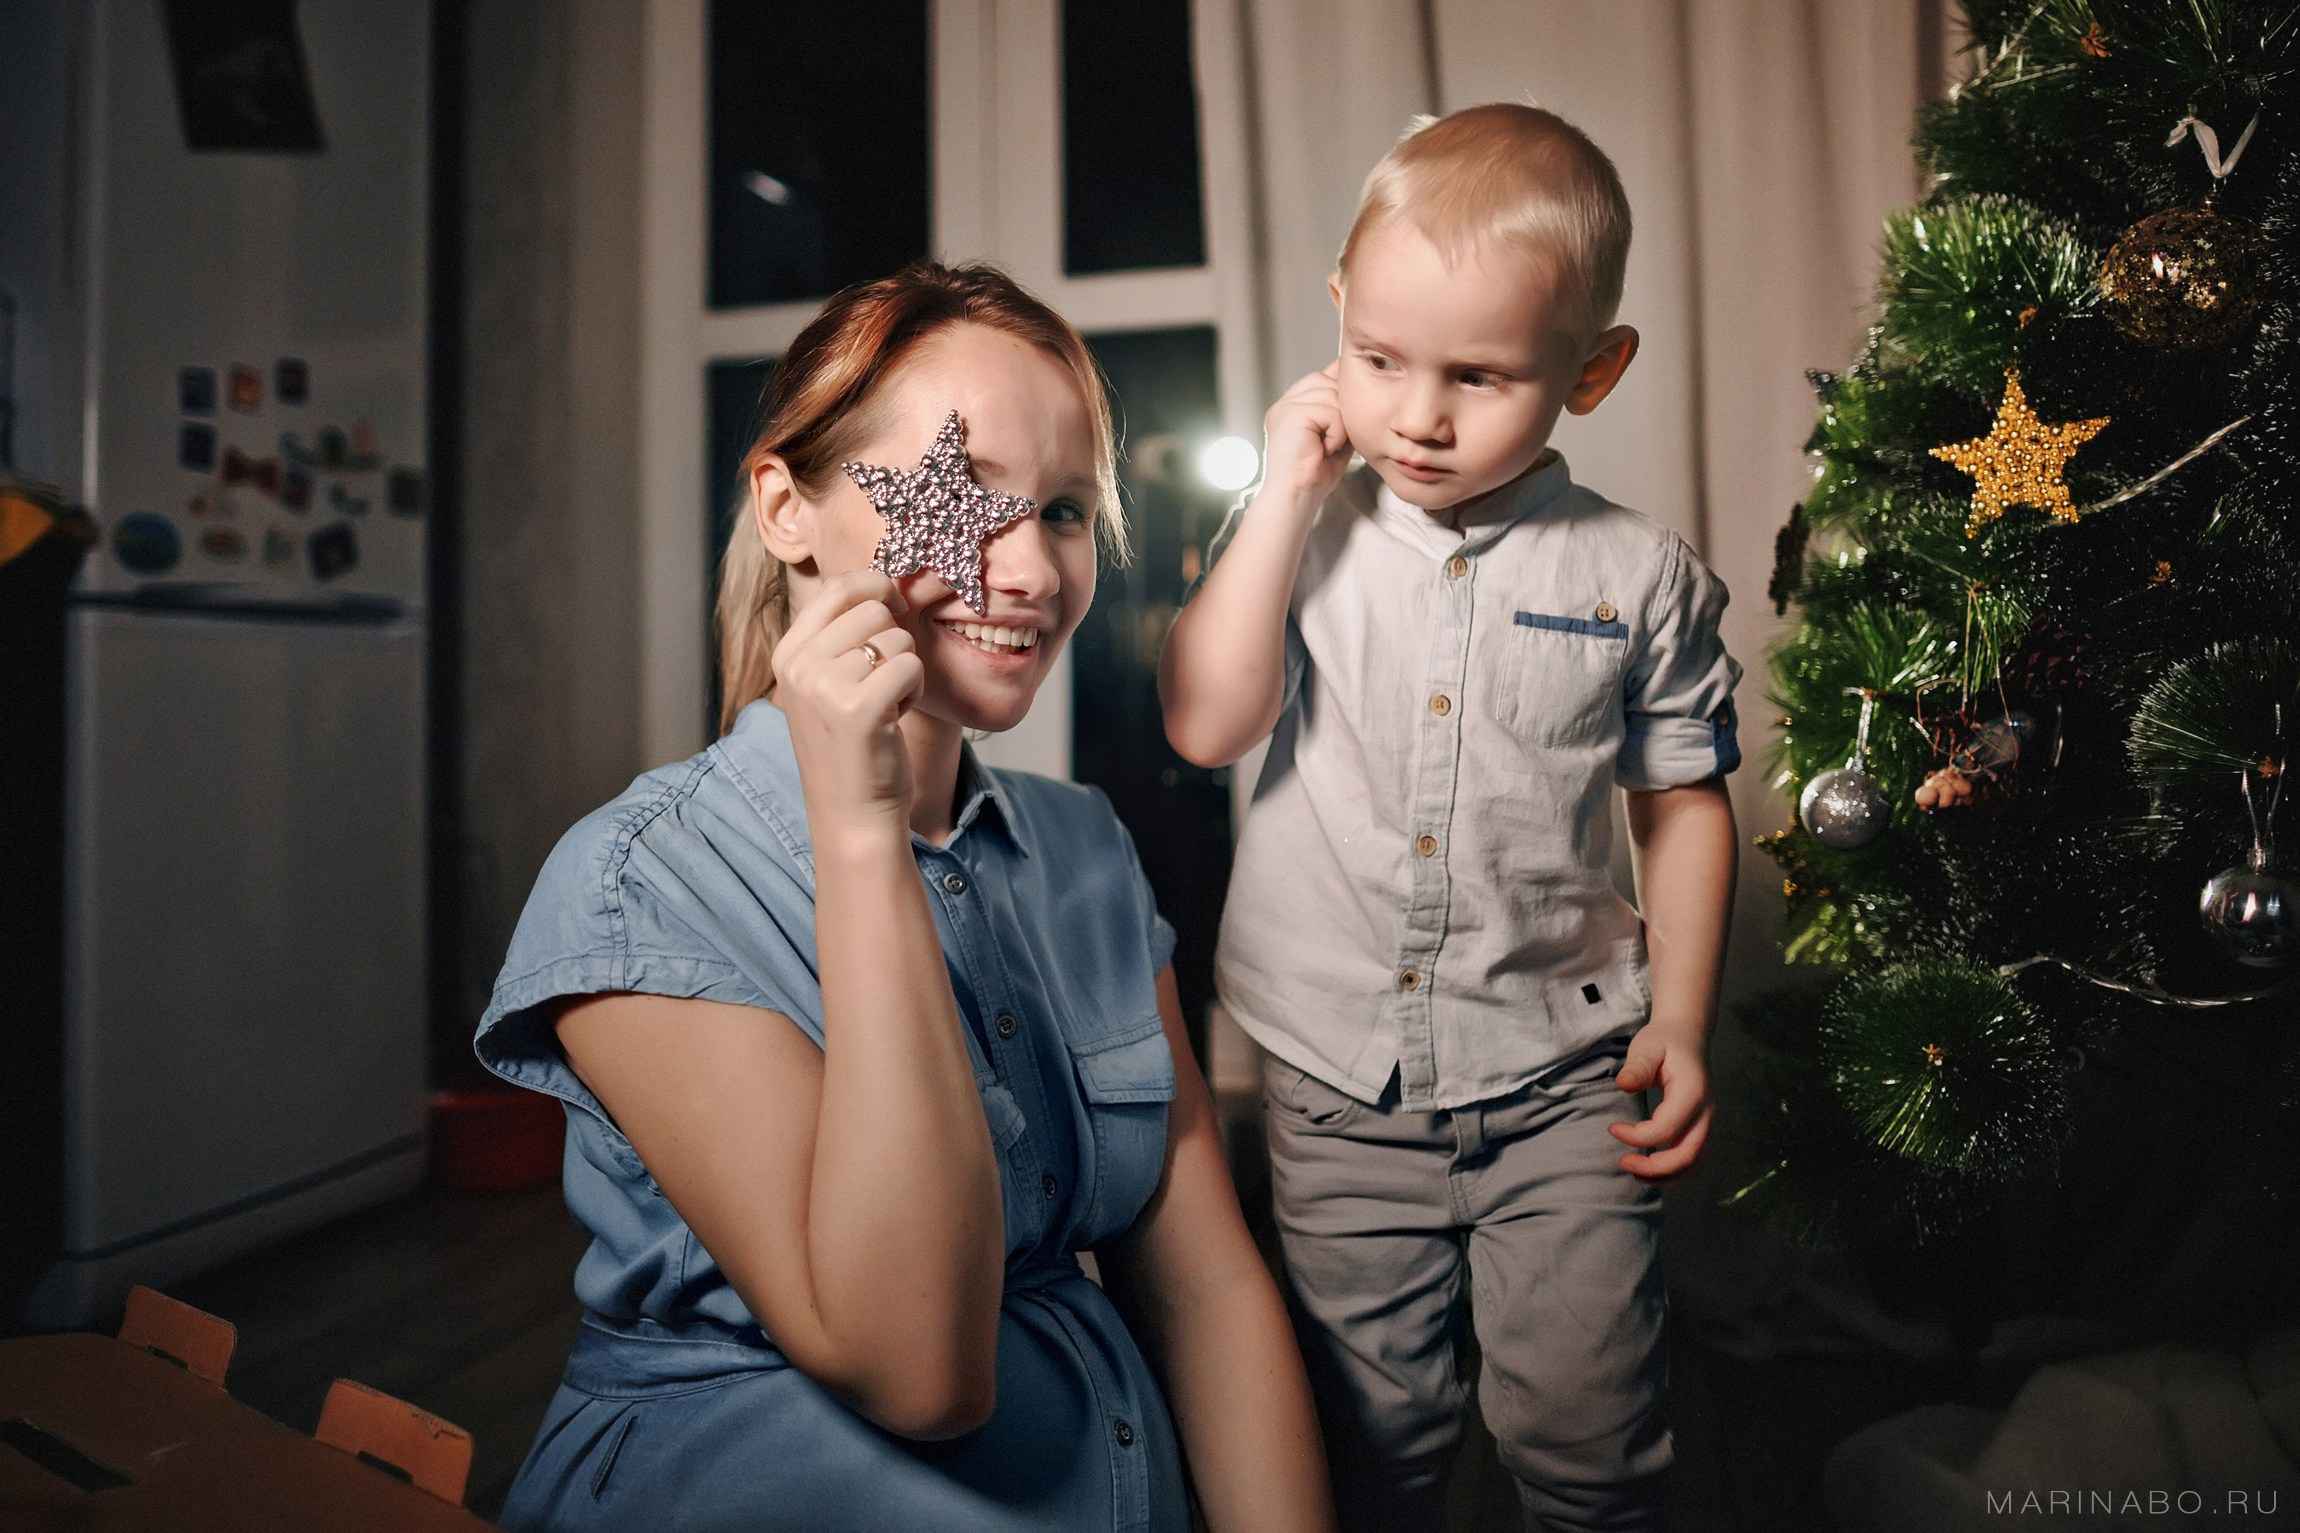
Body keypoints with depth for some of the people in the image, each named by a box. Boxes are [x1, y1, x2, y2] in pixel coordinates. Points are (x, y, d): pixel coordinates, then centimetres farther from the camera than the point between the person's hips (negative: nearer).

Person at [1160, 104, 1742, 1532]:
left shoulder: (1641, 574, -3)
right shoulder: (1310, 535, -3)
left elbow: (1685, 805, 5)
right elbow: (1207, 724, -16)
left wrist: (1680, 1024, -1)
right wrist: (1286, 490, -15)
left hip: (1562, 1074, 0)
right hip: (1339, 1083, 1)